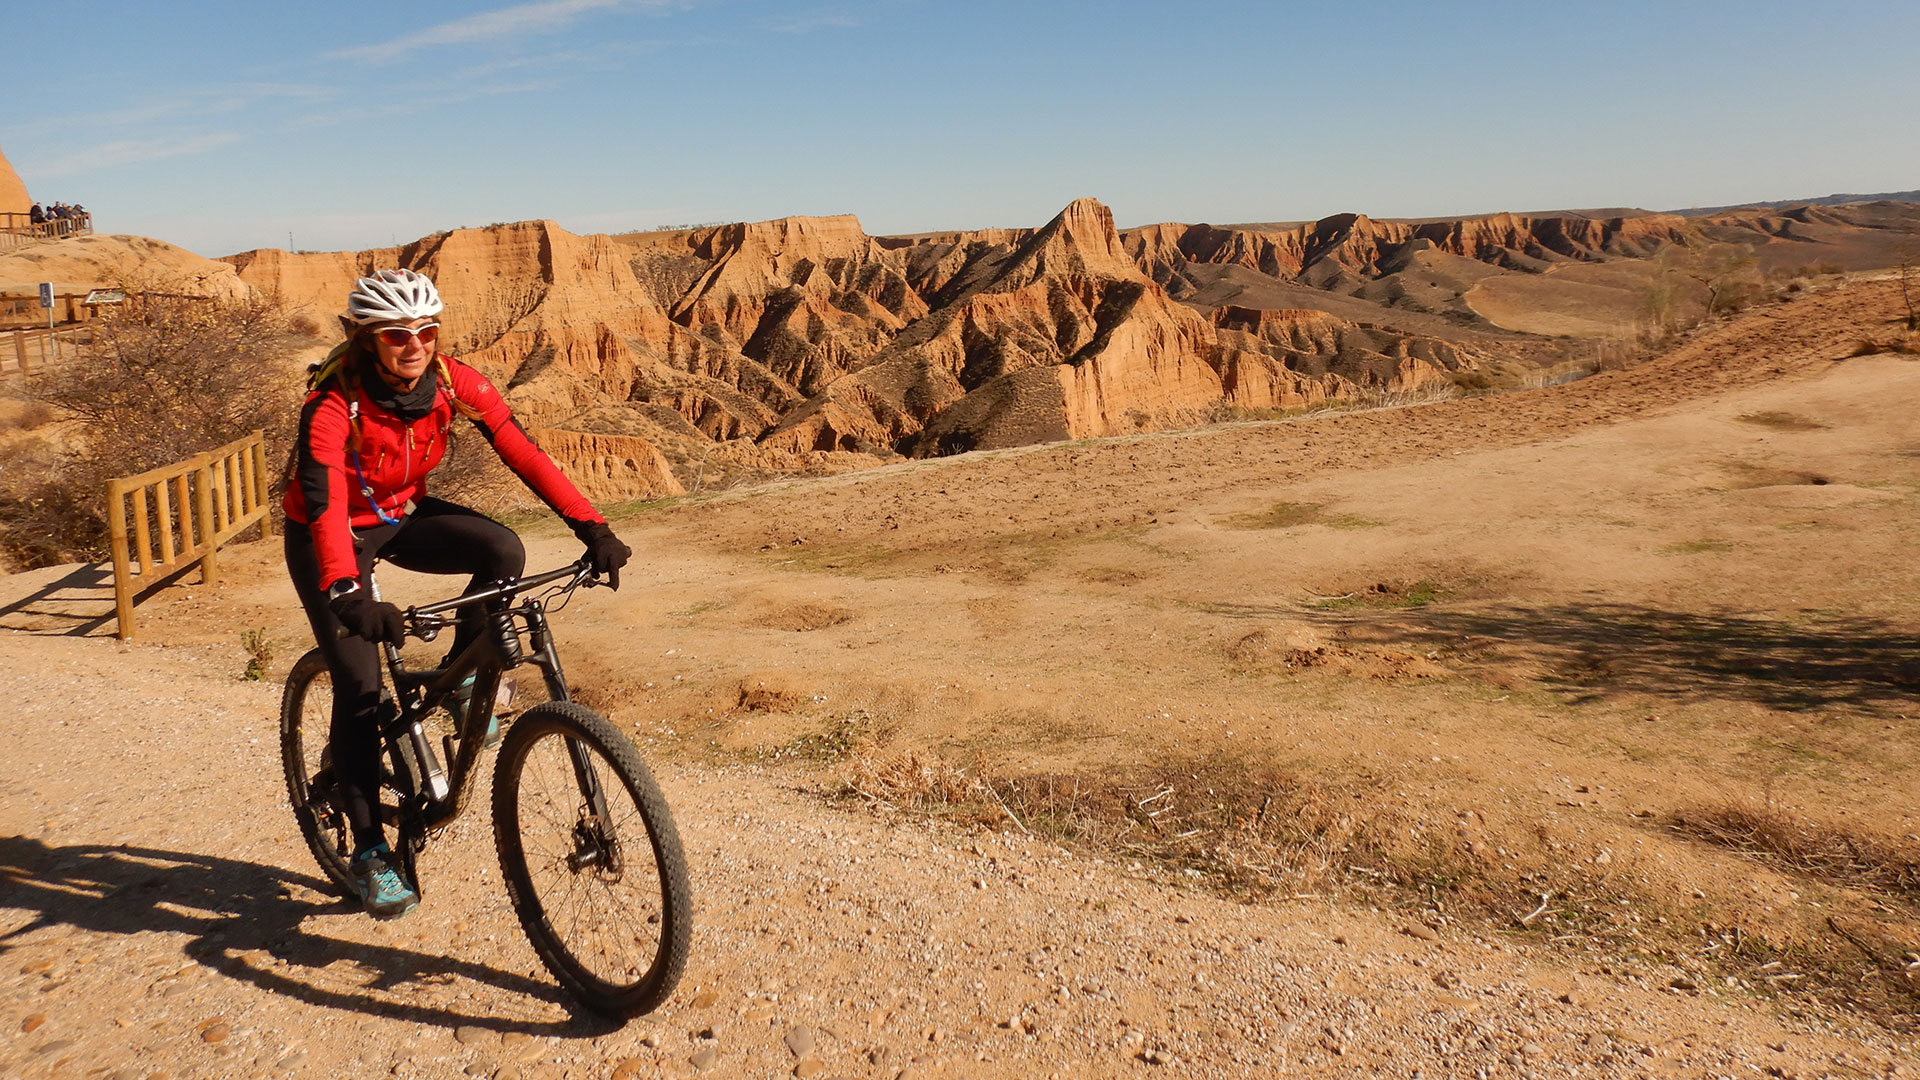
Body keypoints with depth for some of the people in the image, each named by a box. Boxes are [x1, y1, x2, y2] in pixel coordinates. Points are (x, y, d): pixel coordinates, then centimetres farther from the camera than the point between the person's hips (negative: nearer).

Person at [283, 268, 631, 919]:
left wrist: (591, 527, -34)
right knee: (359, 685, -12)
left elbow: (522, 451, -23)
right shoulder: (333, 405, -30)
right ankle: (369, 852, 2)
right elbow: (324, 504, -42)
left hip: (404, 516, 4)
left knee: (503, 550, -26)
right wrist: (346, 595, -58)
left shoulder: (452, 383, -19)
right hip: (329, 535, -4)